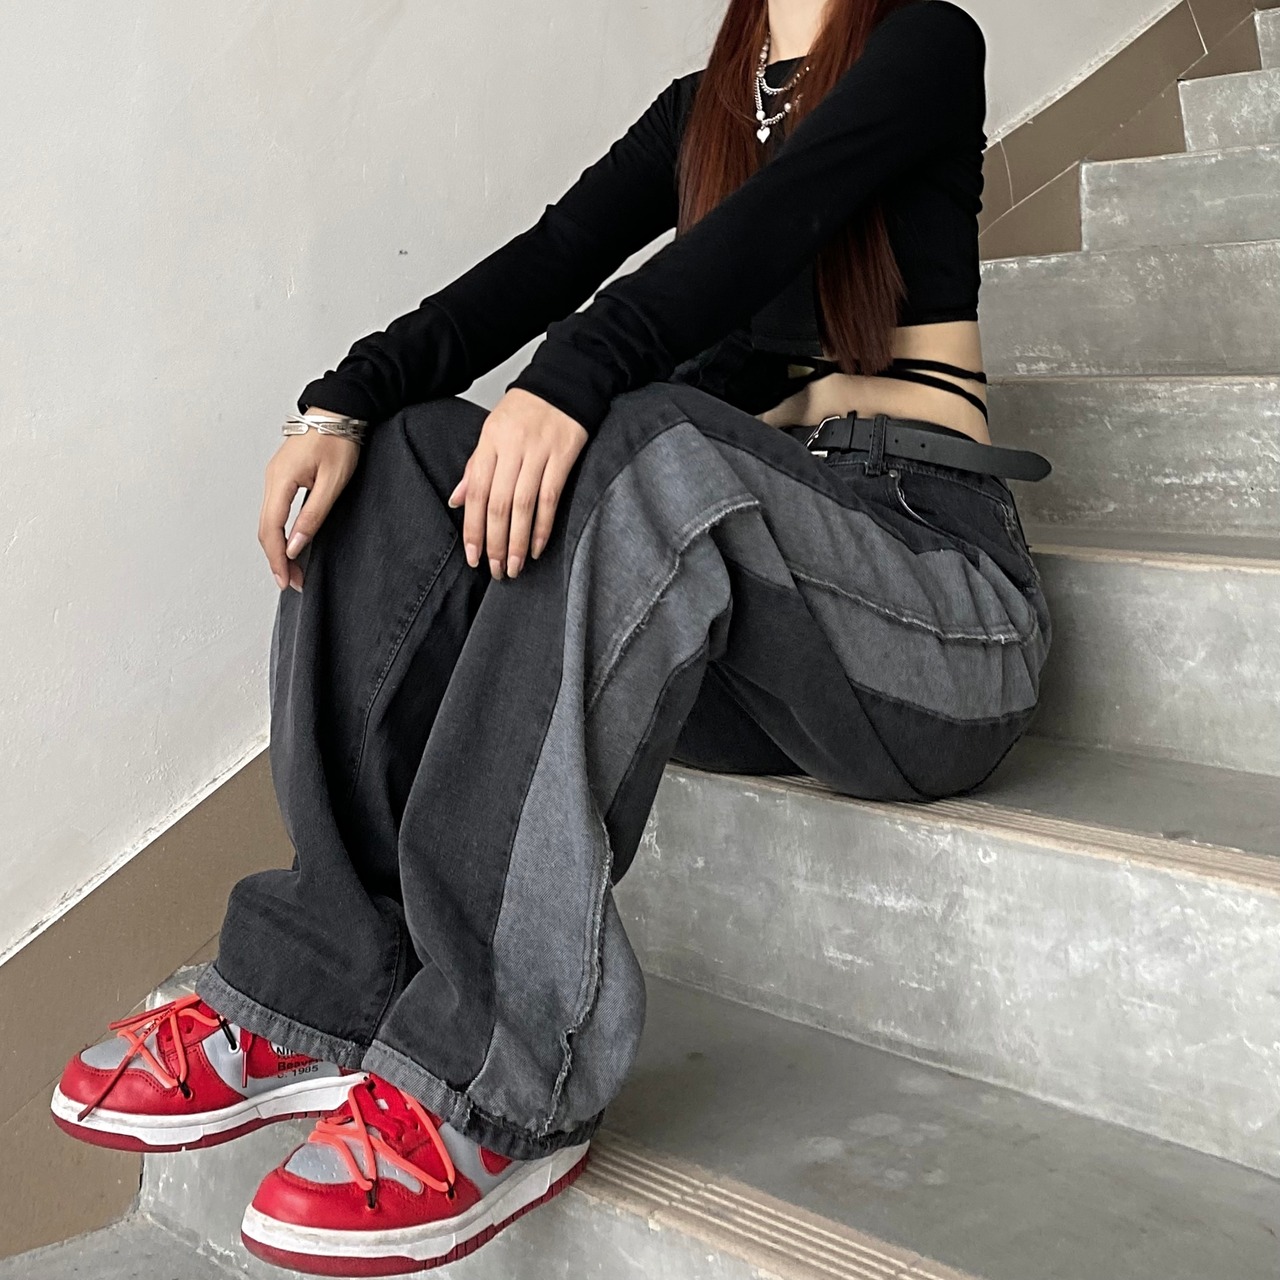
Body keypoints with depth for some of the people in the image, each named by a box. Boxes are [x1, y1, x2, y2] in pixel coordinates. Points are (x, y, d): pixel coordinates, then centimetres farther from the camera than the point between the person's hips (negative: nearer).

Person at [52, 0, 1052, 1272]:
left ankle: (493, 1086, -36)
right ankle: (317, 1000, -20)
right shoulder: (699, 107, 22)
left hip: (931, 571, -5)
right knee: (410, 460, -13)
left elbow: (776, 218, -16)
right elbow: (548, 261, 5)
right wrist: (344, 402, -12)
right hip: (735, 567, 6)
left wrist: (570, 380, -32)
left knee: (638, 441, -33)